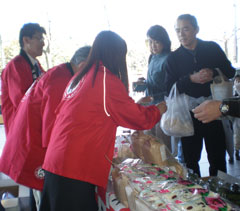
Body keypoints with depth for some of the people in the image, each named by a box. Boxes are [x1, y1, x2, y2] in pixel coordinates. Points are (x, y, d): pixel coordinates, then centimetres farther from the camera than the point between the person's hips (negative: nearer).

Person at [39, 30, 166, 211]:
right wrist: (158, 110, 17)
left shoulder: (78, 78, 10)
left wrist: (136, 105, 28)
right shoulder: (107, 80, -11)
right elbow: (138, 118, -3)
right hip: (76, 168, -8)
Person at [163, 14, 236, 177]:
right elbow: (170, 88, -5)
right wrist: (191, 79, -19)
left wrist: (213, 74, -12)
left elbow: (230, 72, 8)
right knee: (190, 159, 8)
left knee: (218, 157, 9)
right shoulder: (173, 58, 3)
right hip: (189, 114, 0)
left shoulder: (212, 48, 4)